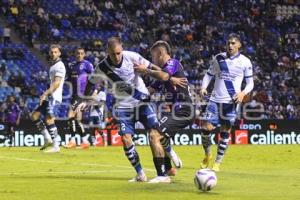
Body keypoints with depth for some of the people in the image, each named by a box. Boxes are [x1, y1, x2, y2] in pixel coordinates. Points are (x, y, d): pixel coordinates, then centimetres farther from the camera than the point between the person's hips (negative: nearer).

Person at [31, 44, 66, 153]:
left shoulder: (59, 66, -10)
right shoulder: (53, 65, 20)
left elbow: (57, 83, -20)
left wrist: (45, 93, -24)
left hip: (54, 97, -10)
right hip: (49, 97, 10)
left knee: (49, 120, -16)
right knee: (34, 116, 9)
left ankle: (56, 146, -15)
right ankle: (48, 139, 9)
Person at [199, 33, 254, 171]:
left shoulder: (245, 62, 0)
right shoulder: (218, 58, 5)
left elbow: (250, 83, 5)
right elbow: (209, 75, 12)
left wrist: (243, 93, -15)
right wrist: (204, 87, -7)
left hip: (232, 101, -1)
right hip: (215, 99, 2)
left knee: (225, 132, 2)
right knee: (206, 128, -8)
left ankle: (218, 163, 14)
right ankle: (208, 155, 18)